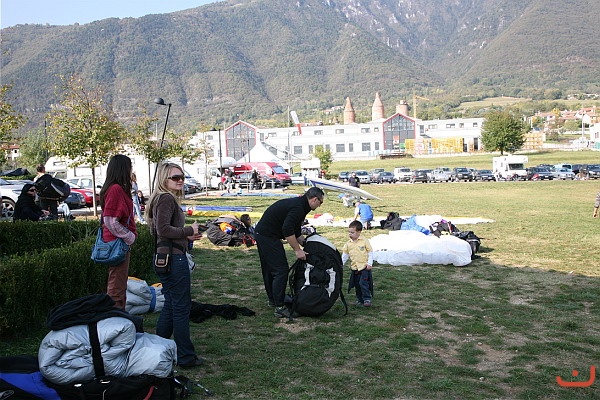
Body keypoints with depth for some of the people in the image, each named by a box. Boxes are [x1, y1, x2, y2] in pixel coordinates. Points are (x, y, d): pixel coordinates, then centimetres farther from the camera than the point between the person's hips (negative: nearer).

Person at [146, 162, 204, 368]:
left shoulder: (161, 198, 16)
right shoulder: (167, 199, -15)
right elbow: (164, 229, -24)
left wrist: (187, 236, 13)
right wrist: (189, 231, -13)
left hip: (165, 257, 10)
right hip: (174, 258, -10)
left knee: (170, 305, 19)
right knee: (182, 307, -2)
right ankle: (186, 357, 8)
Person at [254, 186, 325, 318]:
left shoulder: (298, 204, 15)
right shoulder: (298, 207, -17)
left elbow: (296, 233, 22)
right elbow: (287, 230, -26)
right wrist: (298, 250, -19)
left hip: (261, 233, 11)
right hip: (268, 236, -11)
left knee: (269, 269, 20)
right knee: (281, 270, -8)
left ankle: (273, 299, 34)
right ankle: (280, 307, -7)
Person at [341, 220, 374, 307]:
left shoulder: (365, 241, -7)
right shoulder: (348, 244, 4)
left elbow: (370, 252, -2)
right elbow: (345, 255, 11)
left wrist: (369, 263, -9)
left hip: (364, 267, -5)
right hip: (355, 268, 5)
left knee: (363, 283, -14)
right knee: (357, 285, 10)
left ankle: (367, 299, -2)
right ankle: (360, 299, 24)